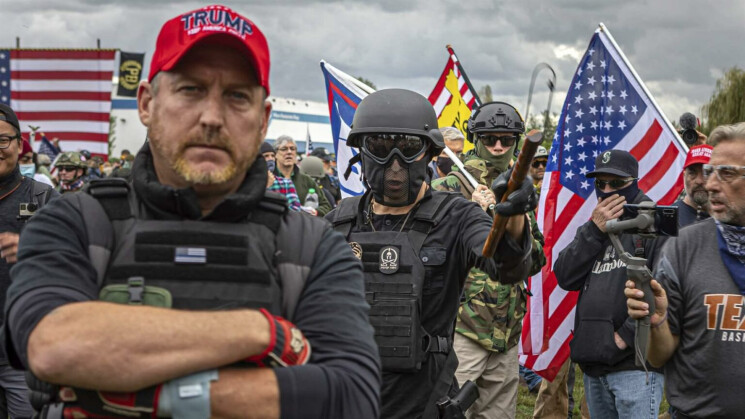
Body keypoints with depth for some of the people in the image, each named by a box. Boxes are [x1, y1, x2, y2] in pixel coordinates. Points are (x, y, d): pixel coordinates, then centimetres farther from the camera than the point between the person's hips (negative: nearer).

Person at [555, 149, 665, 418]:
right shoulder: (592, 229, 19)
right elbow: (565, 277, 5)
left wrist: (627, 335, -16)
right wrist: (594, 231, -4)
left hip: (635, 363, -7)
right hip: (593, 365, 7)